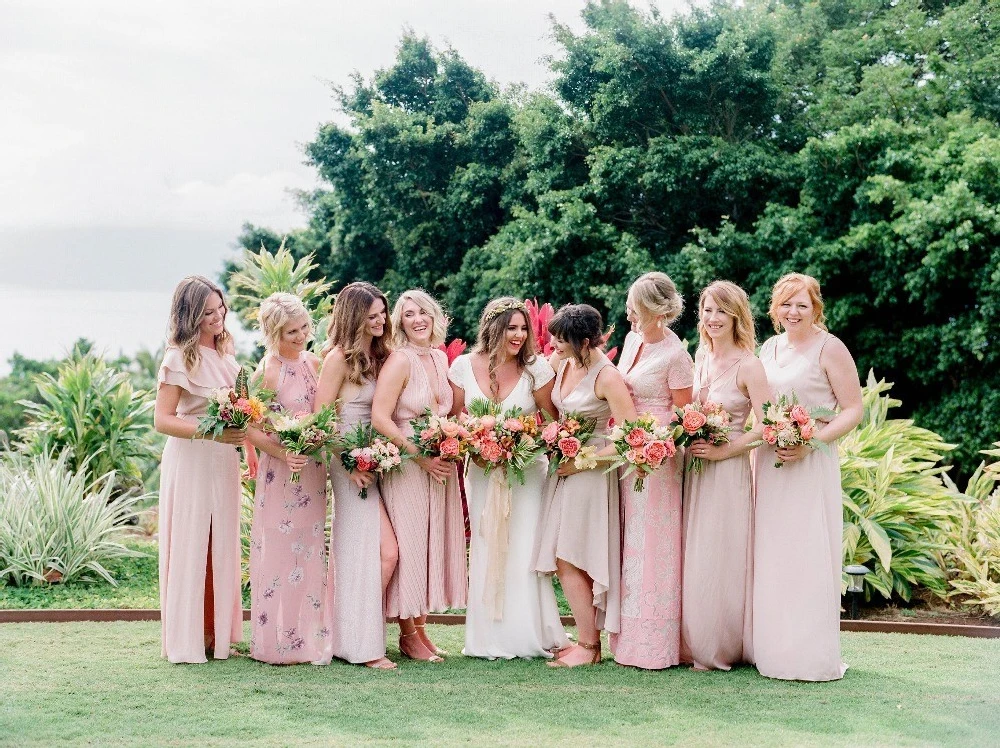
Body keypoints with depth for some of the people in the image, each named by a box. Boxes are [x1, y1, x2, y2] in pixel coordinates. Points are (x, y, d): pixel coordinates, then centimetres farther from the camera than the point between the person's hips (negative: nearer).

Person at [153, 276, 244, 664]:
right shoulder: (179, 358, -11)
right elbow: (162, 420, -16)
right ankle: (186, 640, 6)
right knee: (190, 548, -2)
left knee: (222, 547, 10)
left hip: (223, 462, 7)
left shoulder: (225, 353, 9)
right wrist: (214, 434, -25)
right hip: (190, 461, -7)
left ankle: (216, 632, 19)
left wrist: (244, 433, 5)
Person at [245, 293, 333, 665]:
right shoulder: (268, 370, -11)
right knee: (280, 551, -1)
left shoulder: (312, 362, 7)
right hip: (281, 470, -6)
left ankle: (310, 637, 20)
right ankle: (278, 642, 8)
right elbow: (250, 428, -14)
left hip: (313, 469, 7)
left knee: (310, 551, 11)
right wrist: (282, 453, -25)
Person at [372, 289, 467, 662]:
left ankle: (421, 627, 21)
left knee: (433, 544, 10)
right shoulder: (399, 361, -13)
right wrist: (421, 457, -18)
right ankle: (408, 635, 9)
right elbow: (380, 418, -19)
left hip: (439, 465, 7)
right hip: (405, 466, -7)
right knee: (408, 547, -1)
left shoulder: (441, 358, 9)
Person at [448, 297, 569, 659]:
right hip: (482, 470, 2)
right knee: (485, 550, 7)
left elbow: (554, 418, -2)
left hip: (526, 469, -2)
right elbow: (454, 415, 5)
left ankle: (528, 636, 7)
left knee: (523, 551, -5)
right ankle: (488, 639, 15)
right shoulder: (464, 366, -3)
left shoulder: (536, 368, -8)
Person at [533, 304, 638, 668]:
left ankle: (590, 646, 6)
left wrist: (581, 461, -17)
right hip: (564, 469, 7)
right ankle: (586, 638, 16)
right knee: (567, 561, 8)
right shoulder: (562, 364, 3)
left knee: (570, 560, -5)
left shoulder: (607, 376, -18)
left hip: (591, 471, -7)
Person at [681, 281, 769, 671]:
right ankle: (699, 643, 19)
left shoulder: (748, 365, -11)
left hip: (728, 473, -7)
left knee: (719, 558, -2)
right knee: (695, 559, 9)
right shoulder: (701, 358, 9)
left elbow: (766, 426, -17)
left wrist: (723, 451, -17)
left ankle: (722, 648, 9)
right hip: (695, 469, 7)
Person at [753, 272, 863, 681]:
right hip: (769, 462, 6)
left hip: (811, 464, -6)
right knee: (771, 557, 8)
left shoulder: (829, 348, -6)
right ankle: (774, 648, 16)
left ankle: (812, 655, 2)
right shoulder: (769, 348, 14)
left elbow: (853, 410, -8)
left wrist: (811, 442, -19)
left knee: (808, 557, -5)